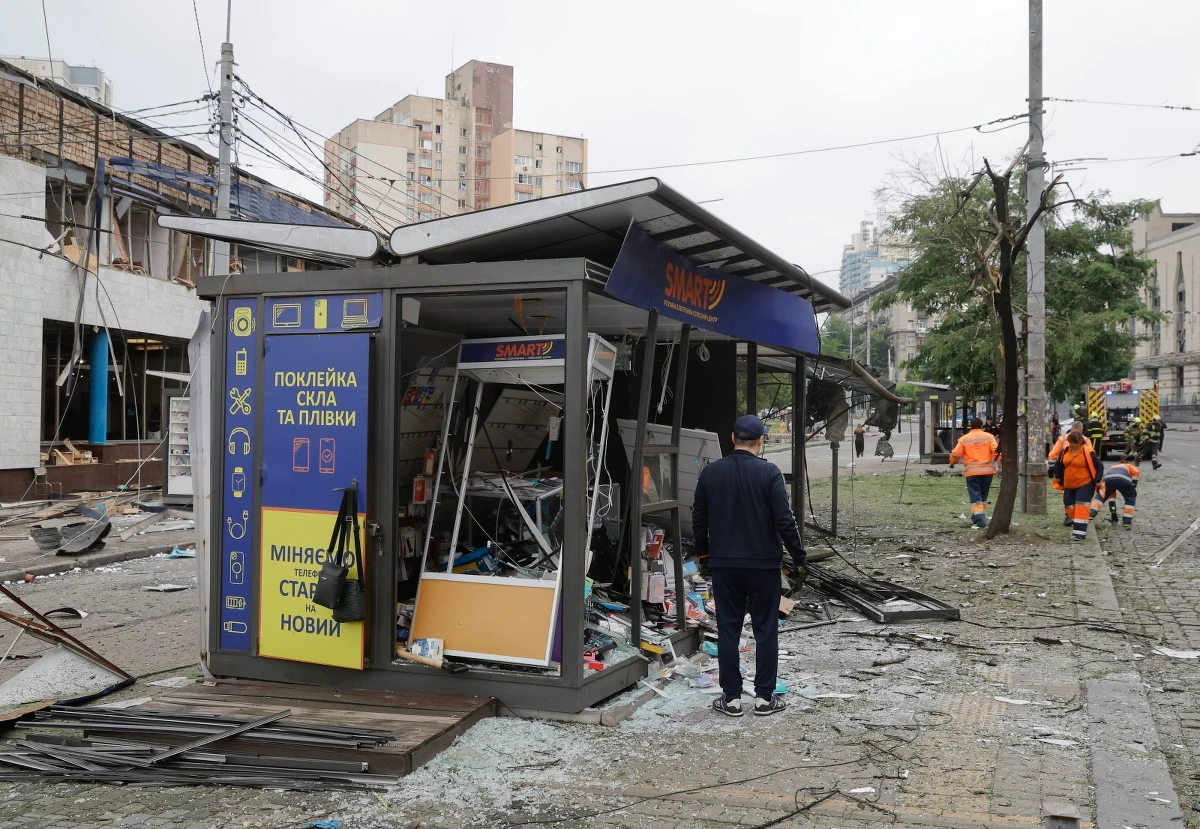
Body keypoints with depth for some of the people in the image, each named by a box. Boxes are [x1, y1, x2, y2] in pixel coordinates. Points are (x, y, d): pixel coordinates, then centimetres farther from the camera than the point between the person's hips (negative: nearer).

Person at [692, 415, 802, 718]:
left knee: (728, 630, 7)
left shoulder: (711, 472, 1)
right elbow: (784, 520, -11)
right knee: (765, 630, 7)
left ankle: (731, 698, 10)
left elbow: (699, 519, 7)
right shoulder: (769, 472, -9)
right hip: (764, 564, -2)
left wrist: (704, 549, 23)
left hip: (724, 564, 2)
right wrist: (798, 554, 2)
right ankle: (764, 697, 11)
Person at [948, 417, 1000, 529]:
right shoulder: (989, 437, 3)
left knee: (975, 496, -2)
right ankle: (981, 516, 25)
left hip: (972, 472, -2)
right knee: (983, 496, 17)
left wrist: (952, 463, 18)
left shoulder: (964, 439, 0)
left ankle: (979, 518, -15)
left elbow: (955, 454, 0)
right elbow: (996, 451, -10)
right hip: (987, 471, 2)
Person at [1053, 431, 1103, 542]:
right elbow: (1058, 464, 17)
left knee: (1081, 507, -13)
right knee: (1069, 505, 12)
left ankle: (1080, 533, -17)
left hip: (1085, 484, -6)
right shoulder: (1065, 451, 2)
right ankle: (1076, 525, 34)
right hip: (1069, 485, 6)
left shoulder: (1088, 452, -14)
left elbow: (1099, 466, -6)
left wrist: (1097, 480, -10)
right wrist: (1058, 477, 14)